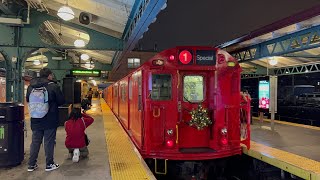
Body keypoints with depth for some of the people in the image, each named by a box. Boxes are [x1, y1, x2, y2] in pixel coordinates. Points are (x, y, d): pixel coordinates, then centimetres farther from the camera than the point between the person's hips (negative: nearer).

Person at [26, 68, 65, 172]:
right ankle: (49, 164, 14)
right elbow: (61, 101, -9)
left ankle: (31, 164, 22)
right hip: (50, 120, -4)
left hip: (35, 121, 5)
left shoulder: (31, 86, 2)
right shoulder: (53, 86, -13)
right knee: (49, 142, 5)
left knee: (35, 142, 14)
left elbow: (27, 100, 14)